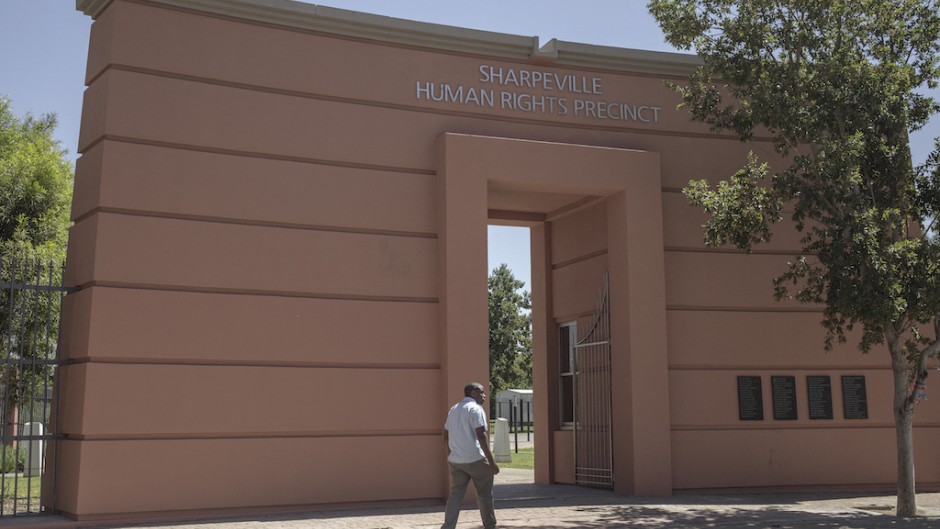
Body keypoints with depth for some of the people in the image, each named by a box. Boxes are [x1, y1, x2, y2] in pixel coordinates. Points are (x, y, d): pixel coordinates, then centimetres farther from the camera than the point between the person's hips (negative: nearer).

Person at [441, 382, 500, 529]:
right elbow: (481, 436, -18)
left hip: (455, 460, 6)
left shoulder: (453, 410, 16)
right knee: (484, 494, 9)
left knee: (456, 495, 3)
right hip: (475, 459, -6)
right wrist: (491, 461, -18)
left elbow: (446, 435, 21)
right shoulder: (475, 409, -9)